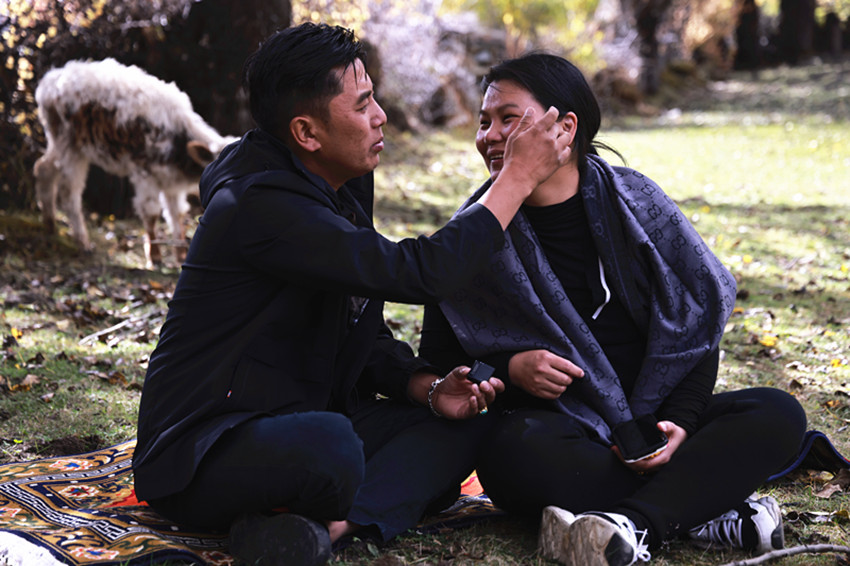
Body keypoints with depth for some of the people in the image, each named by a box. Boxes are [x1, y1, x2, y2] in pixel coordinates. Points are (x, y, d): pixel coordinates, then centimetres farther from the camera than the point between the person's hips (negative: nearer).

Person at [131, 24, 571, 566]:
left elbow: (369, 337, 15)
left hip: (302, 426, 10)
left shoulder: (344, 190, 9)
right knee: (329, 443, -41)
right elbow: (415, 272, -26)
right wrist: (520, 176, -16)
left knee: (461, 420, -5)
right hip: (206, 455, -10)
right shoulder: (263, 206, -21)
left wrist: (429, 388, -6)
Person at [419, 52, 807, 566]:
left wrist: (677, 419, -11)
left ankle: (634, 525, -42)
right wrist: (510, 370, -14)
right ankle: (708, 512, -31)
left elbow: (696, 322, 5)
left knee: (779, 415, -22)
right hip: (554, 427, -2)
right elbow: (440, 361, 7)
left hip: (653, 422, 2)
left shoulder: (635, 201, 4)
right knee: (513, 453, -37)